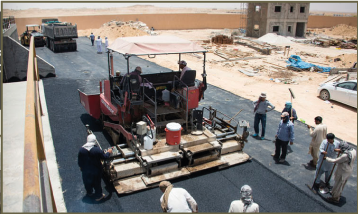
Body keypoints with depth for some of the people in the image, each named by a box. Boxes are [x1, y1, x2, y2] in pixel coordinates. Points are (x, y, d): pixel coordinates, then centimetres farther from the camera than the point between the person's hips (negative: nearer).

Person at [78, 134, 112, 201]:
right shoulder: (97, 150, -27)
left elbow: (79, 161, -5)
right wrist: (108, 152, 7)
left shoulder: (81, 150, -18)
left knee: (87, 182, 28)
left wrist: (81, 167, 15)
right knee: (97, 183, 19)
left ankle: (89, 193, 52)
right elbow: (104, 157, -12)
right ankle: (98, 196, 37)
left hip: (86, 171, 3)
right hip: (96, 170, -3)